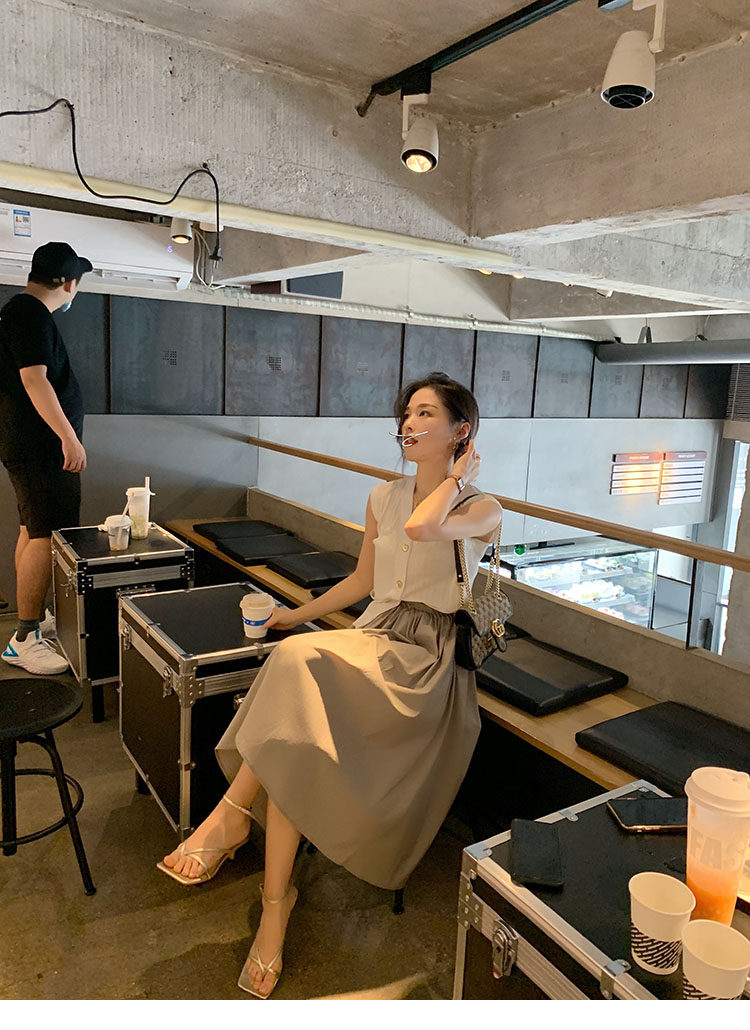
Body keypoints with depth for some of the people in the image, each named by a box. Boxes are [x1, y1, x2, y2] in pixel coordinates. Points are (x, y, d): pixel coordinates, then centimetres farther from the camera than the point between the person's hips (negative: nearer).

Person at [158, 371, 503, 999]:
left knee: (299, 660, -31)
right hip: (370, 638, 6)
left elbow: (421, 527, -25)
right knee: (295, 739, -25)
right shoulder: (384, 497, 15)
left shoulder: (484, 511, -2)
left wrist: (458, 474, -7)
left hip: (425, 658, -5)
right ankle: (276, 897, -15)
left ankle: (232, 814, -18)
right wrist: (297, 613, 22)